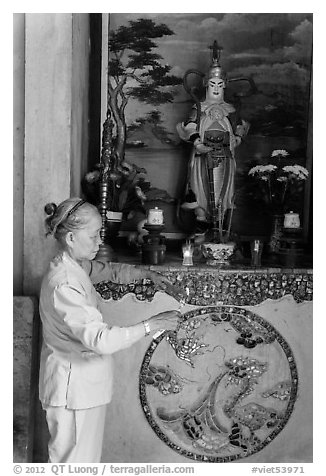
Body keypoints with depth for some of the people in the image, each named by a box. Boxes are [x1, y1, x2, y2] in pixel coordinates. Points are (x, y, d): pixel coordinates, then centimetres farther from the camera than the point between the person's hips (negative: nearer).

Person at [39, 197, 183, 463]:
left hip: (86, 382, 10)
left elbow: (111, 271, 22)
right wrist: (150, 326, -30)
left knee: (88, 455, 21)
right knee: (75, 460, 5)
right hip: (73, 387, -10)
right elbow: (100, 339, -35)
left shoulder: (77, 266, 2)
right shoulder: (64, 284, -29)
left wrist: (148, 274, 7)